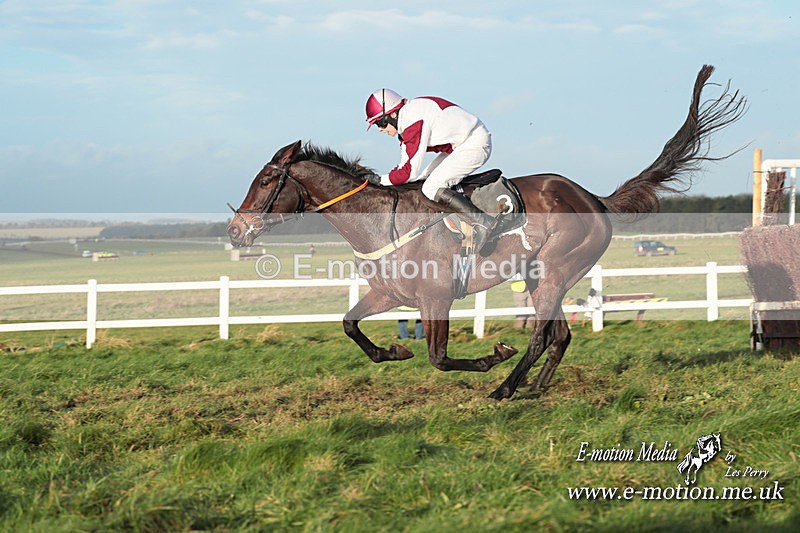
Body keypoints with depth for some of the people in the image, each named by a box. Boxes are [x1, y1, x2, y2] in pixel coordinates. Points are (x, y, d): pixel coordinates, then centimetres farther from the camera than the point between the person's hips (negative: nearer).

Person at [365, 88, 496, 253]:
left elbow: (411, 171, -24)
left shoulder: (414, 121, -24)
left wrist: (381, 181, -13)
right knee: (425, 179, 9)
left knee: (431, 188, -16)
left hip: (476, 144, -11)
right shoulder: (405, 120, 8)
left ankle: (482, 221, -19)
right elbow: (405, 165, 12)